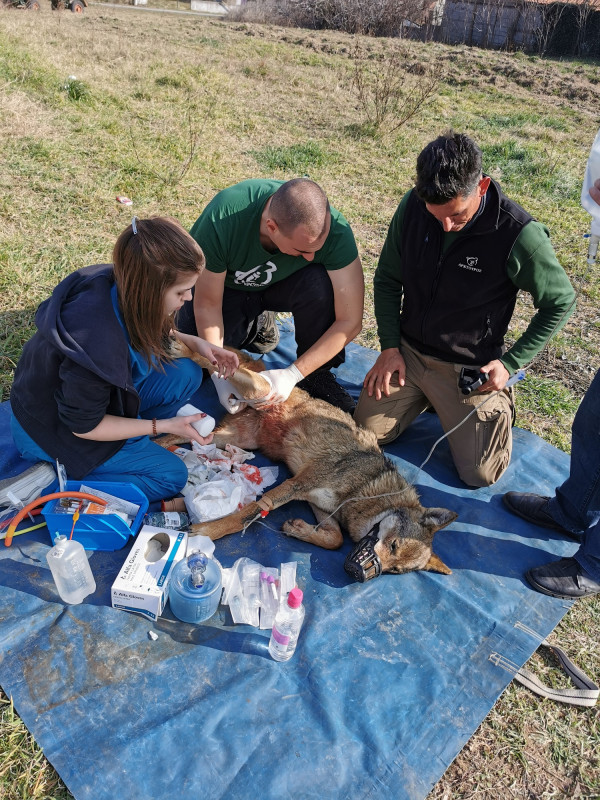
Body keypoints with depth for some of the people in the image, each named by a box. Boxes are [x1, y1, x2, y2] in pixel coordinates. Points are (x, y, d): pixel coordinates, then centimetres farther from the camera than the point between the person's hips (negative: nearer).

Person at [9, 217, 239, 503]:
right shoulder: (96, 345, -41)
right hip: (57, 429, -7)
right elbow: (83, 426, -25)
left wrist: (195, 343, -9)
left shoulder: (122, 284, -18)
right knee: (170, 476, -8)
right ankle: (58, 483, -1)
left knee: (187, 375, -9)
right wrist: (164, 426, -22)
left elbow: (149, 336, 6)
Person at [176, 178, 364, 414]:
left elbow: (350, 320, -30)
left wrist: (292, 374, -33)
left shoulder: (334, 229, -34)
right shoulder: (222, 220, -37)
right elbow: (207, 304, -24)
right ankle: (252, 326, 13)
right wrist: (219, 375, -28)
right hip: (225, 285, 0)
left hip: (281, 284, 0)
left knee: (319, 284, -34)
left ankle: (316, 374, -9)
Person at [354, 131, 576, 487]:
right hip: (407, 351, 4)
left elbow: (560, 302, -8)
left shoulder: (519, 235, -25)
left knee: (480, 474, -3)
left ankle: (500, 400, 25)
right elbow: (388, 279, 2)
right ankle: (428, 398, 26)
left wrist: (511, 363, -12)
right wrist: (390, 347, -4)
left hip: (471, 370, -3)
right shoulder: (413, 206, -12)